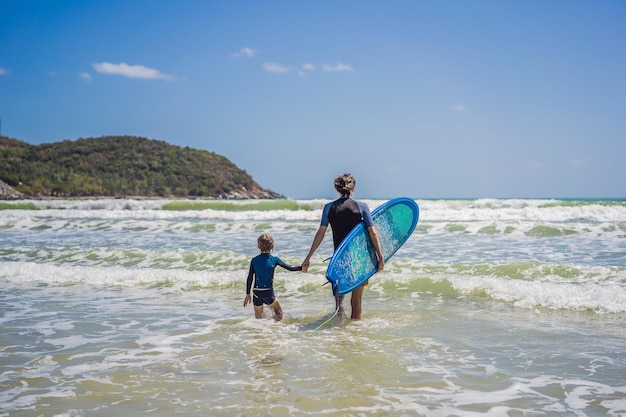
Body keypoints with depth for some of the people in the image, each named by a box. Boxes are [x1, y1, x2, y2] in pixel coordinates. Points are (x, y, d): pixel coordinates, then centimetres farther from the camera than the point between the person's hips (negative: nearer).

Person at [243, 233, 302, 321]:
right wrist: (302, 268, 16)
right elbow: (290, 268, 0)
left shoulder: (254, 260, 1)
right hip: (268, 293, -2)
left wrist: (247, 294, 9)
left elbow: (250, 278, 2)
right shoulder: (274, 260, -4)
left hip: (256, 293, 2)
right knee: (279, 314, 14)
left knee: (258, 318, 16)